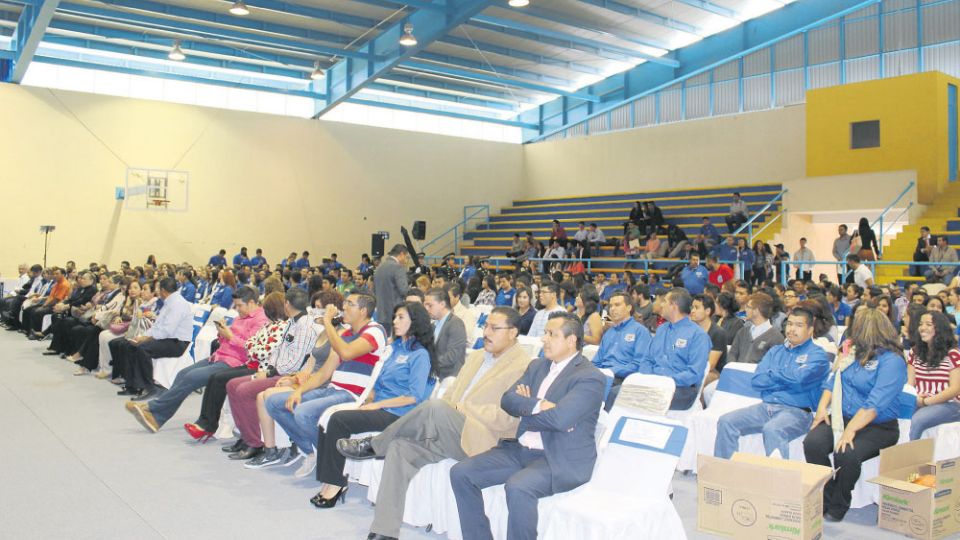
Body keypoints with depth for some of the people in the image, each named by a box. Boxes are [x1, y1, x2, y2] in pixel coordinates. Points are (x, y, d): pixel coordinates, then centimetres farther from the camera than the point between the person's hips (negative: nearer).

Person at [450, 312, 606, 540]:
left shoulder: (590, 378, -10)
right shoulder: (537, 366, 14)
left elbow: (559, 418, -24)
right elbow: (508, 400, 3)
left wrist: (524, 408, -7)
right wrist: (538, 405, -15)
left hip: (561, 459, -7)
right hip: (520, 449, 8)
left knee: (517, 488, -35)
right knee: (461, 473, -6)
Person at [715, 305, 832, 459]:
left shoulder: (817, 354, 4)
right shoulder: (775, 351, 21)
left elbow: (799, 378, -16)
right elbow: (756, 381, 7)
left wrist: (772, 373, 2)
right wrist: (787, 379, -3)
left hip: (796, 411, -6)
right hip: (766, 406, 6)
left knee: (772, 429, -37)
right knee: (726, 421, -14)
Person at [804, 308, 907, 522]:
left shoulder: (892, 360, -11)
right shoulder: (852, 351, 13)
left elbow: (876, 403, -21)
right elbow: (833, 380, 17)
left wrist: (850, 430, -27)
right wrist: (822, 407, 0)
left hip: (877, 426, -6)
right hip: (840, 417, 6)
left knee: (846, 454, -32)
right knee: (812, 443, -23)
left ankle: (837, 508, -9)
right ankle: (823, 502, -11)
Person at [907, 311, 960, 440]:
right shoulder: (915, 352, 13)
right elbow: (910, 383, 9)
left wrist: (925, 402, -15)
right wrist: (913, 398, -14)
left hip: (949, 405, -4)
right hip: (919, 403, 4)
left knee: (915, 421, -34)